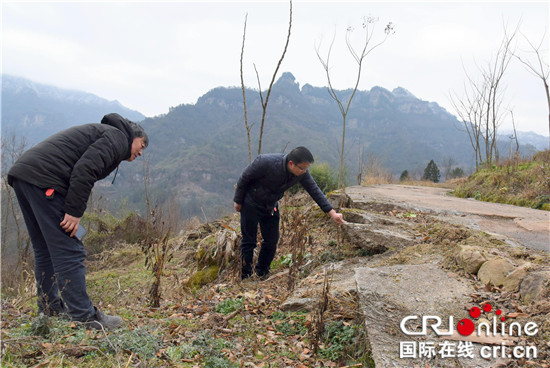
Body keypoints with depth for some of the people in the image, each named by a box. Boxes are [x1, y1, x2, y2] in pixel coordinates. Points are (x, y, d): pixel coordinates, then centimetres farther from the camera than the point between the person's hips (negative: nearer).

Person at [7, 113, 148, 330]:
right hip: (43, 179, -10)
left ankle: (49, 308, 30)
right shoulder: (117, 137, 0)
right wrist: (74, 211, -17)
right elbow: (85, 170, -17)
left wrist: (72, 211, 12)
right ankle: (84, 317, -1)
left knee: (45, 251, 19)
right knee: (68, 252, -7)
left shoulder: (101, 133, 29)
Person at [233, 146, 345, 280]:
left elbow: (315, 191, -9)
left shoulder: (302, 173, -17)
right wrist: (238, 201, -9)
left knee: (272, 241, 8)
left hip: (271, 207, 5)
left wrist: (332, 213, -12)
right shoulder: (266, 162, -33)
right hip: (251, 204, -5)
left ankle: (262, 272, 28)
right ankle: (245, 276, 14)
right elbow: (244, 178, -20)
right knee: (249, 241, -1)